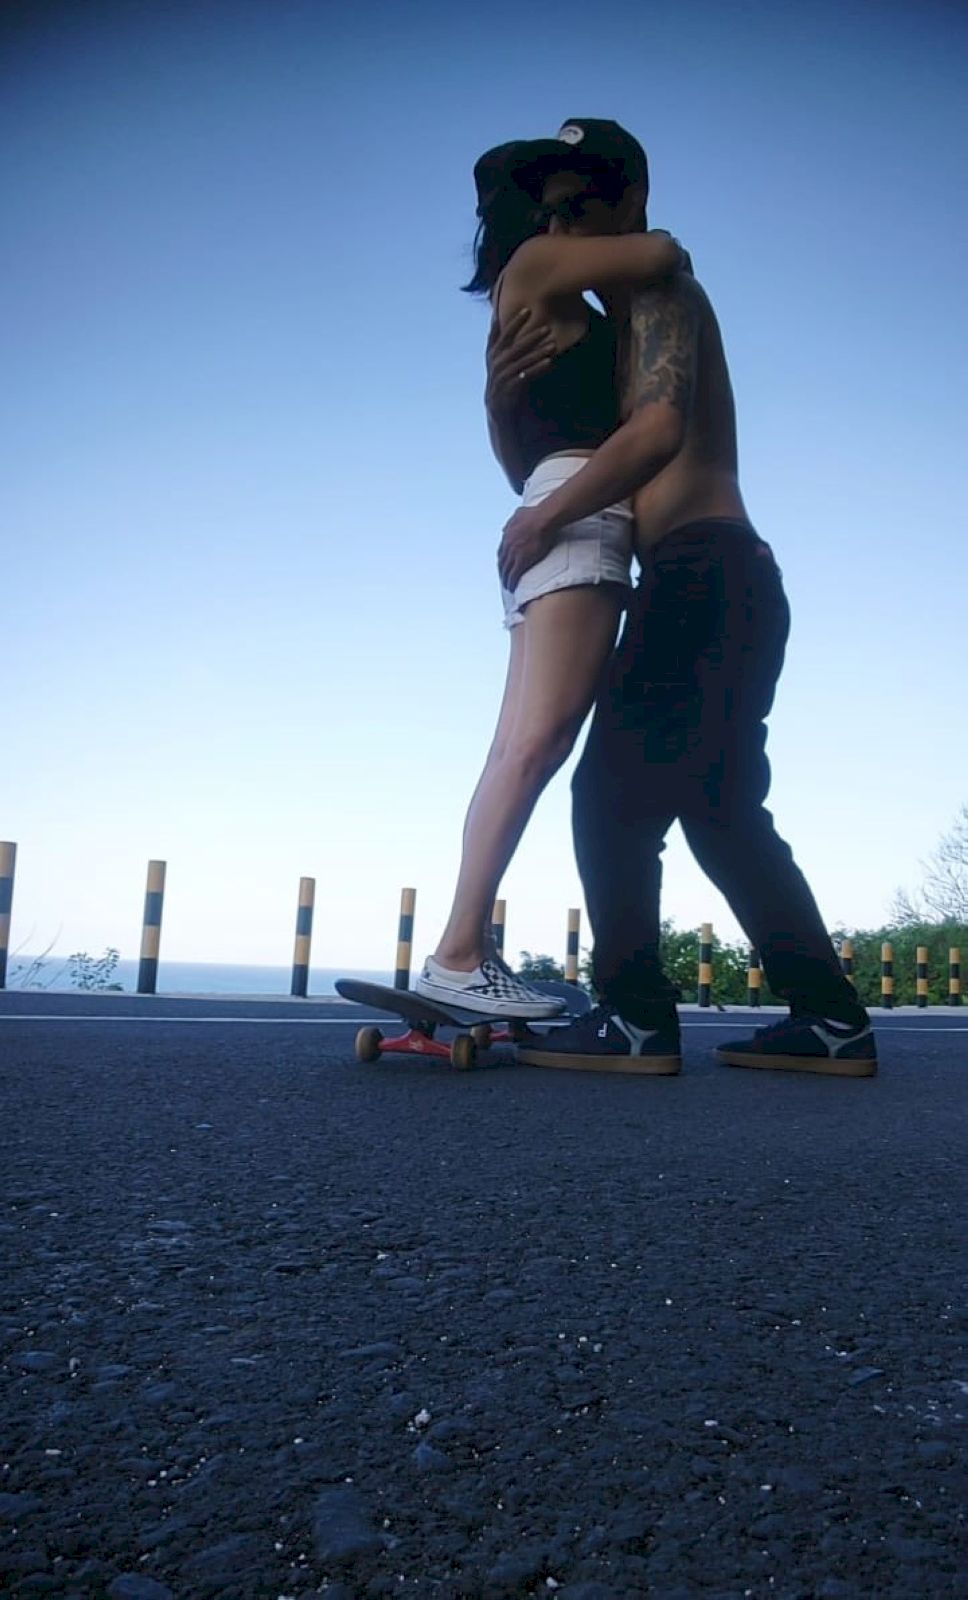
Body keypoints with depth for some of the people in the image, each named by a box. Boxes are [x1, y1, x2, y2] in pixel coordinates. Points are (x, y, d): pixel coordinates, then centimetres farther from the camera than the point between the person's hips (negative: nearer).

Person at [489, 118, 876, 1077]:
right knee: (718, 807, 10)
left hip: (706, 576, -10)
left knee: (613, 789, -13)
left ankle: (635, 1017, -11)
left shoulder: (661, 291, 1)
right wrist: (502, 397, 3)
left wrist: (545, 519, -13)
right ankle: (828, 1017, 12)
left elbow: (659, 429, -19)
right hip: (705, 587, 10)